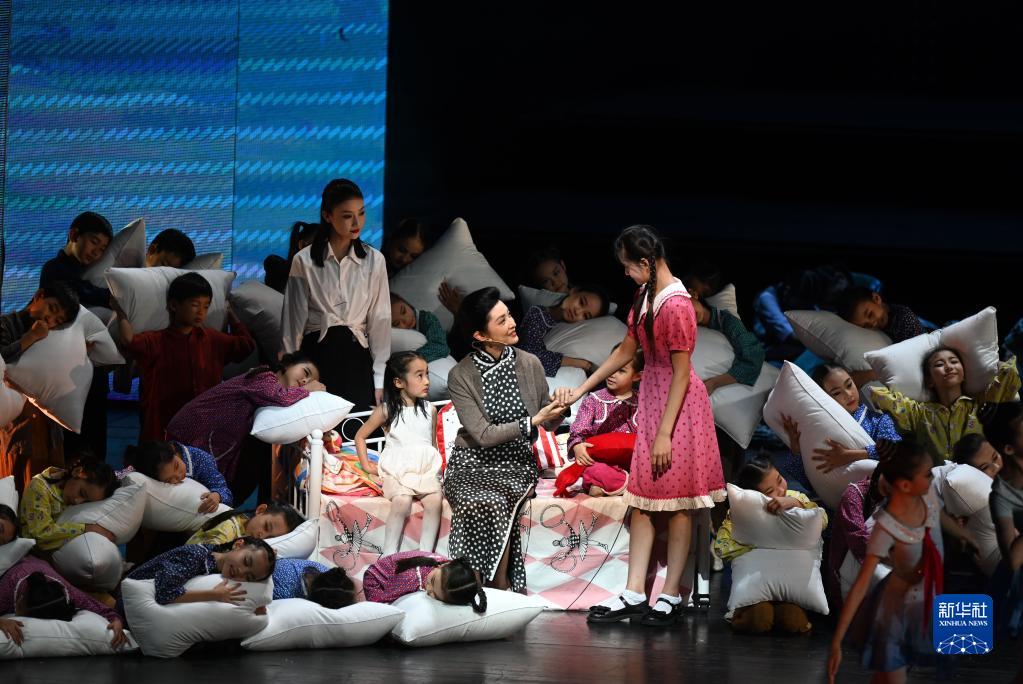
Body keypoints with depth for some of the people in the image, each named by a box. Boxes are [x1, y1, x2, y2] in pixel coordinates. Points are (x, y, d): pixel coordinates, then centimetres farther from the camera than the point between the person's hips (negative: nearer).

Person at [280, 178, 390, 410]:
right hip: (317, 355, -1)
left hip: (356, 357, 1)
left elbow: (380, 321, 6)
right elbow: (293, 322, 4)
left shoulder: (374, 261, 4)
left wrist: (379, 382, 2)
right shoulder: (305, 261, -1)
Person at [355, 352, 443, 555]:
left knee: (435, 499, -29)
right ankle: (389, 556, -27)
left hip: (426, 469, 3)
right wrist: (366, 465, 7)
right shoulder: (387, 410, 3)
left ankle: (426, 554, -26)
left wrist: (436, 466, 8)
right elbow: (360, 436, 14)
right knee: (402, 501, -33)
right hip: (397, 470, -3)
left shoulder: (429, 410, 11)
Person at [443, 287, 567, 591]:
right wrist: (532, 422, -19)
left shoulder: (529, 365, 2)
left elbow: (550, 424, 12)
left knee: (494, 504, -31)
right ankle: (501, 591, -22)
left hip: (515, 463, 1)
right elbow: (483, 435, -12)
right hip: (472, 463, -1)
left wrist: (558, 409, -11)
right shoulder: (461, 376, -6)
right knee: (479, 504, -33)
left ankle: (500, 589, -19)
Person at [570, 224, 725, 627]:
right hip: (650, 398, 9)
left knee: (676, 503, 0)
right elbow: (626, 351, 17)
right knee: (641, 499, 8)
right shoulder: (646, 297, 6)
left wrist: (664, 433, -19)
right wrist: (581, 390, 18)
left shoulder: (676, 306, -22)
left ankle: (671, 595, 7)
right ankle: (634, 594, 11)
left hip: (677, 405, -9)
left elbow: (681, 374, -20)